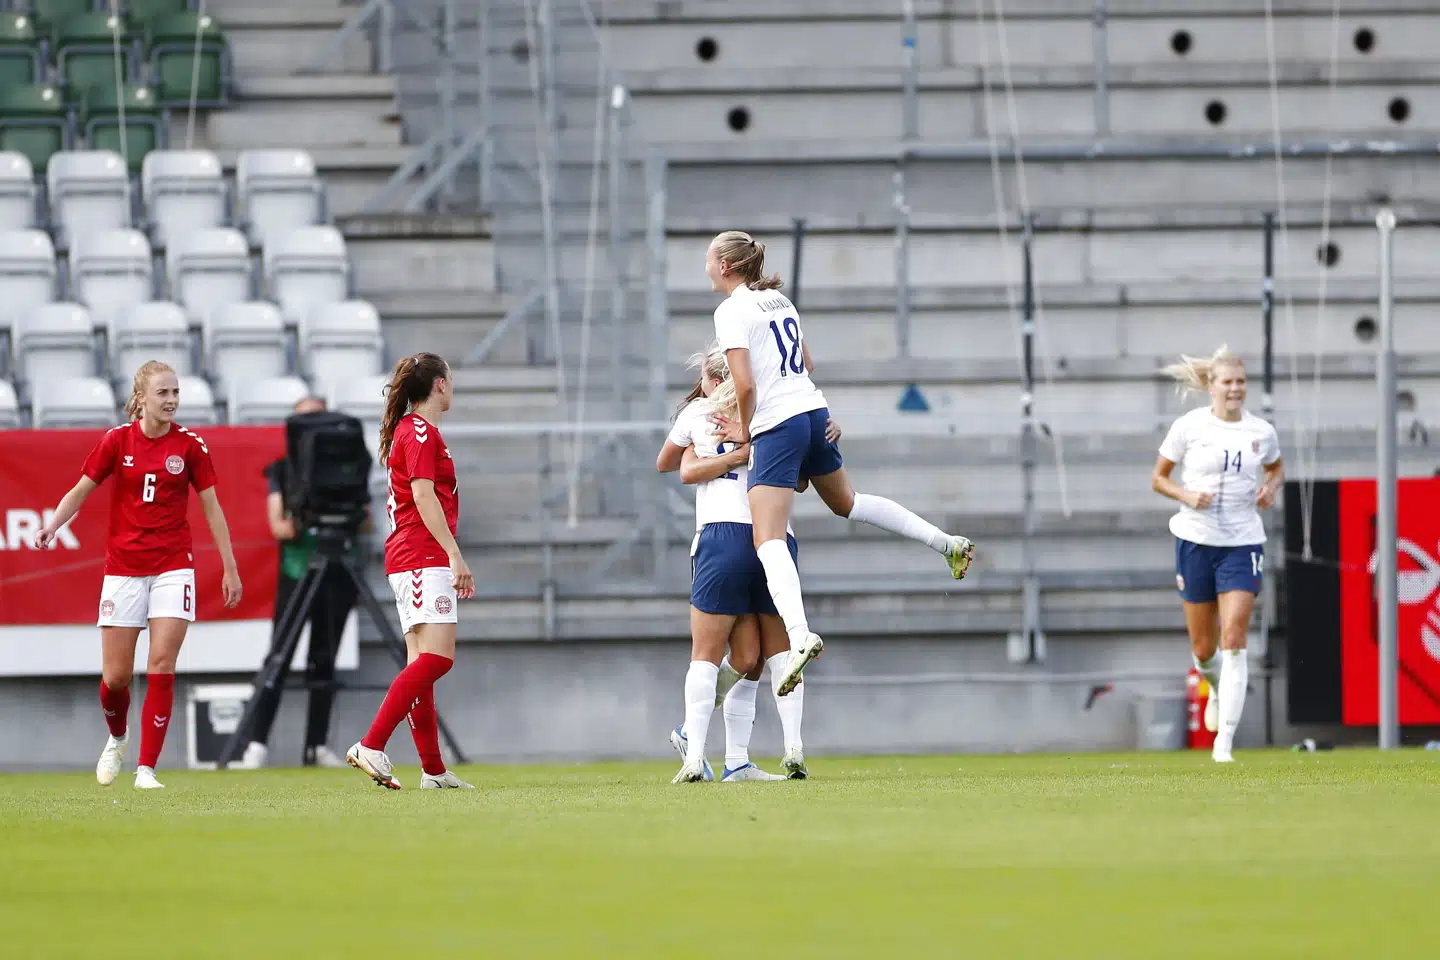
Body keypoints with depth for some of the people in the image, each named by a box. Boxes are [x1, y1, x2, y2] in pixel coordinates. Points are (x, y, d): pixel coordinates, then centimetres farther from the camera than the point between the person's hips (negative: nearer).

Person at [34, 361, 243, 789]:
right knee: (115, 676, 2)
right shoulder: (117, 440, -2)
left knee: (161, 668, -11)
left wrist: (230, 569, 5)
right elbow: (80, 491, 4)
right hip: (123, 569, 1)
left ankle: (146, 768, -7)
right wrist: (51, 527, -14)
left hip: (173, 567, 0)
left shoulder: (190, 445, -2)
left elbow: (212, 509, 5)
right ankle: (117, 737, 34)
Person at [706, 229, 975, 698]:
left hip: (777, 426, -8)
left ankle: (799, 635, -34)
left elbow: (745, 385, -19)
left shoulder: (732, 311, -11)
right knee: (845, 502, 31)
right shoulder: (780, 300, 15)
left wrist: (744, 430, -2)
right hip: (816, 413, 8)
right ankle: (947, 543, 32)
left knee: (768, 539, -14)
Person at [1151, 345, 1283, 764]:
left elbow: (1275, 467, 22)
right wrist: (1186, 495, -14)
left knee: (1234, 640, -13)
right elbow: (1158, 478, 5)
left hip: (1243, 543, 0)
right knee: (1203, 647, 7)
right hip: (1196, 539, 0)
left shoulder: (1261, 432, 1)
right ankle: (1218, 690, 44)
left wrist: (1271, 487, 0)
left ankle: (1224, 740, -13)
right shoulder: (1188, 427, -4)